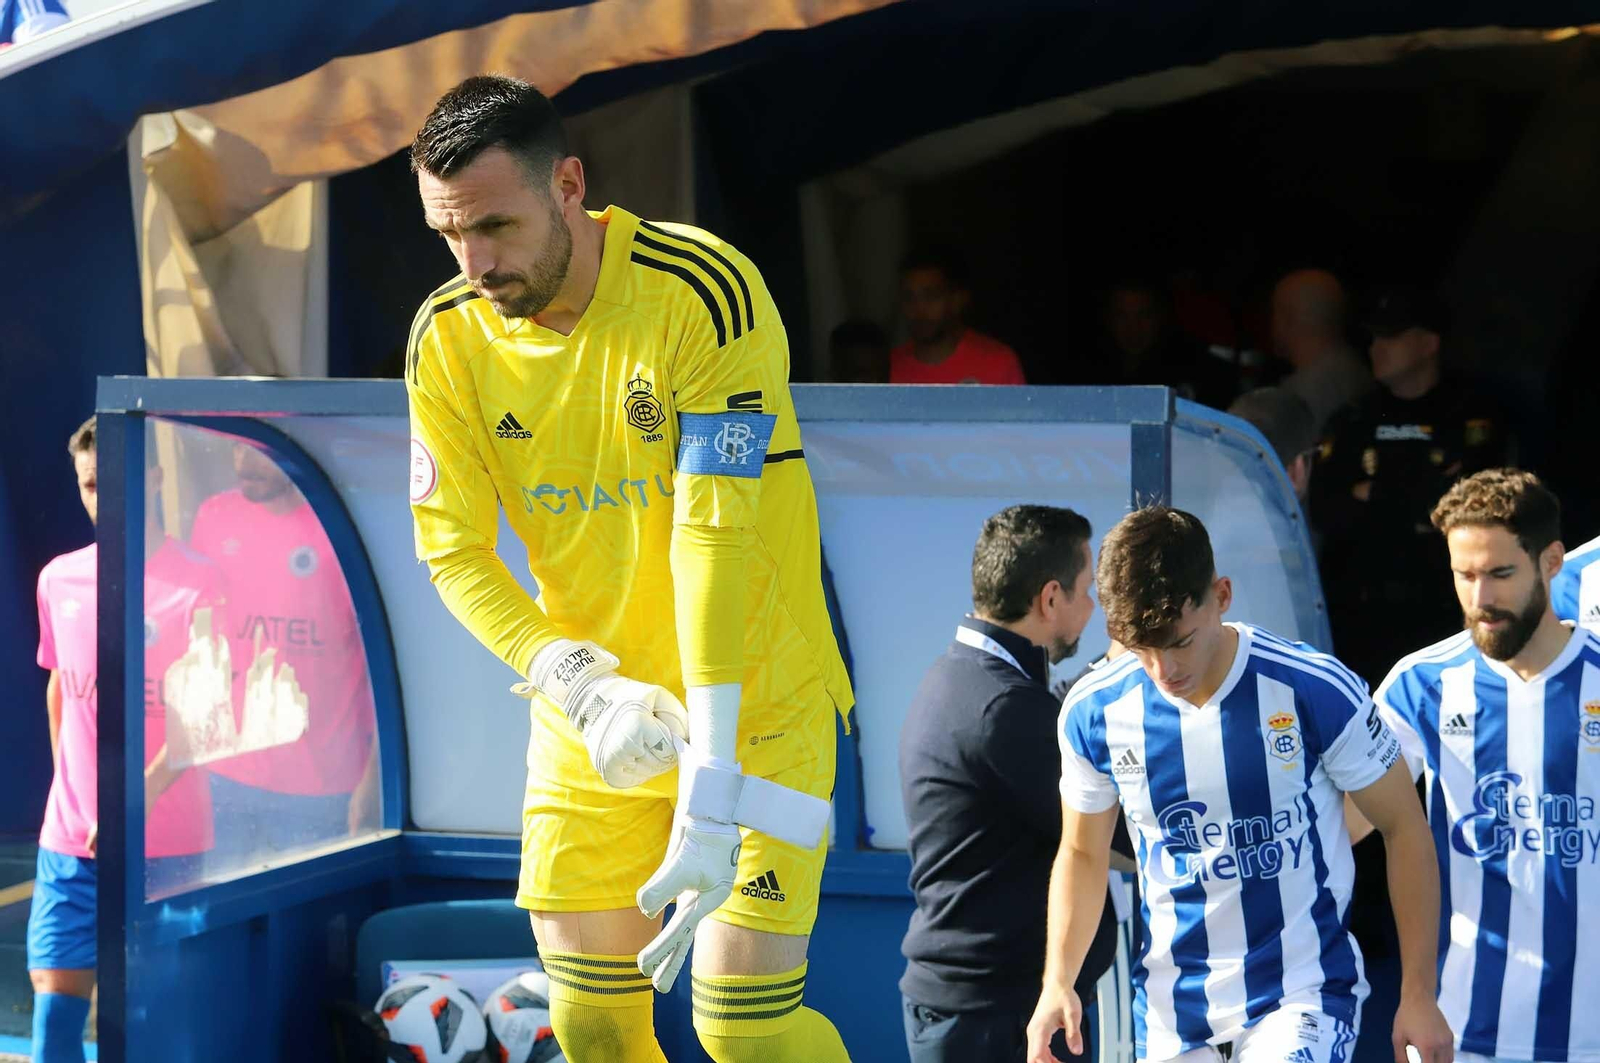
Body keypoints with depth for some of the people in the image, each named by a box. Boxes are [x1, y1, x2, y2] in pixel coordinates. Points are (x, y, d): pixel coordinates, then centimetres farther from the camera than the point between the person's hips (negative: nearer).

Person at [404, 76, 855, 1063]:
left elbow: (716, 534, -26)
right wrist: (581, 687, -22)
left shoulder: (704, 290, -22)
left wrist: (712, 777, -30)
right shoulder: (447, 337, -6)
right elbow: (454, 548, -5)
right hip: (588, 712, 4)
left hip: (755, 698, -4)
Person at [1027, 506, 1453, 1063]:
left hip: (1301, 996, -4)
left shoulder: (1316, 691, -14)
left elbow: (1404, 828, -3)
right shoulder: (1093, 712, -5)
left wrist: (1419, 995, -5)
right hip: (1169, 1009, 4)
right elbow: (1082, 854, 11)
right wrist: (1057, 983, -3)